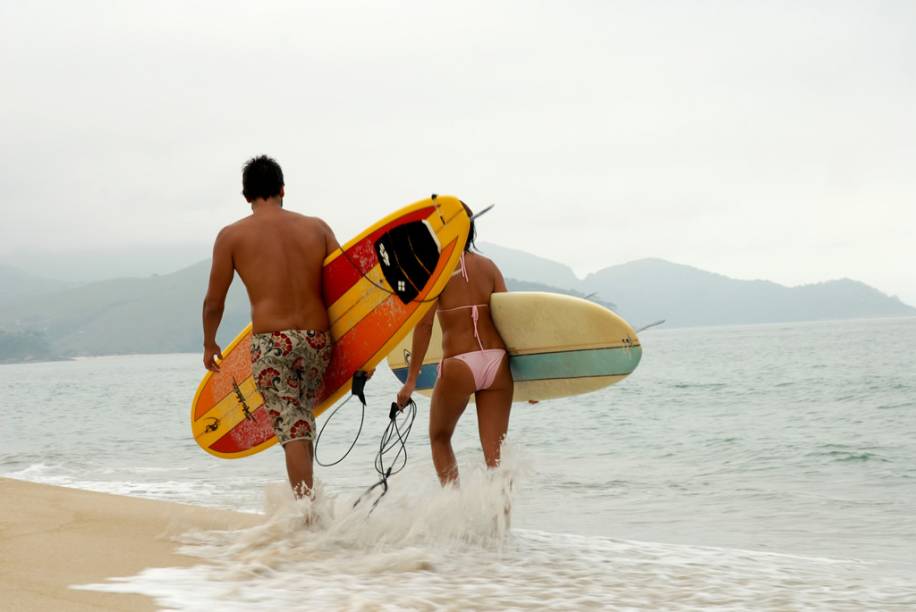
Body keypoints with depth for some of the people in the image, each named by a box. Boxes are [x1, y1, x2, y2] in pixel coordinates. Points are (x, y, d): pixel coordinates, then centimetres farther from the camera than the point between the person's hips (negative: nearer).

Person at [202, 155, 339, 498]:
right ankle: (307, 497, 25)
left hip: (271, 344, -3)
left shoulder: (232, 236, 3)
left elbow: (214, 302, 7)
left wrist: (209, 345, 23)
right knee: (304, 416, 23)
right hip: (317, 340, 3)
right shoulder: (317, 227, 8)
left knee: (293, 431, -2)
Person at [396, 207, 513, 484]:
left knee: (440, 439, 21)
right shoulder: (488, 266, 9)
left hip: (458, 367, -3)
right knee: (494, 452, 5)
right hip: (498, 362, 3)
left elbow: (424, 324, -8)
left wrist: (411, 379, -6)